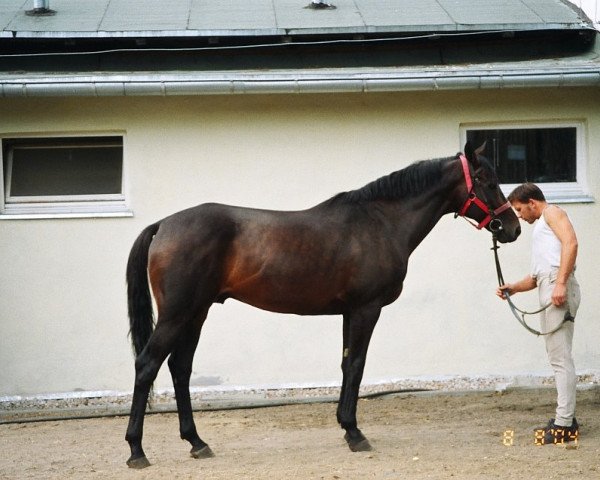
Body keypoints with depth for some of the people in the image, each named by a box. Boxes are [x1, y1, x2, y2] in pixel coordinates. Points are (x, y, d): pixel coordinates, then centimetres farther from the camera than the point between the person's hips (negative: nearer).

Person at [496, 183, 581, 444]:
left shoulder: (552, 213, 4)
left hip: (558, 286, -10)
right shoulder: (540, 228, 31)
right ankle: (565, 419, 17)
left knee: (560, 358, -12)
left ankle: (564, 423, -14)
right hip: (547, 288, 10)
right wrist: (513, 288, 16)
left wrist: (561, 283, -23)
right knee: (557, 357, 12)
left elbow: (570, 242, -15)